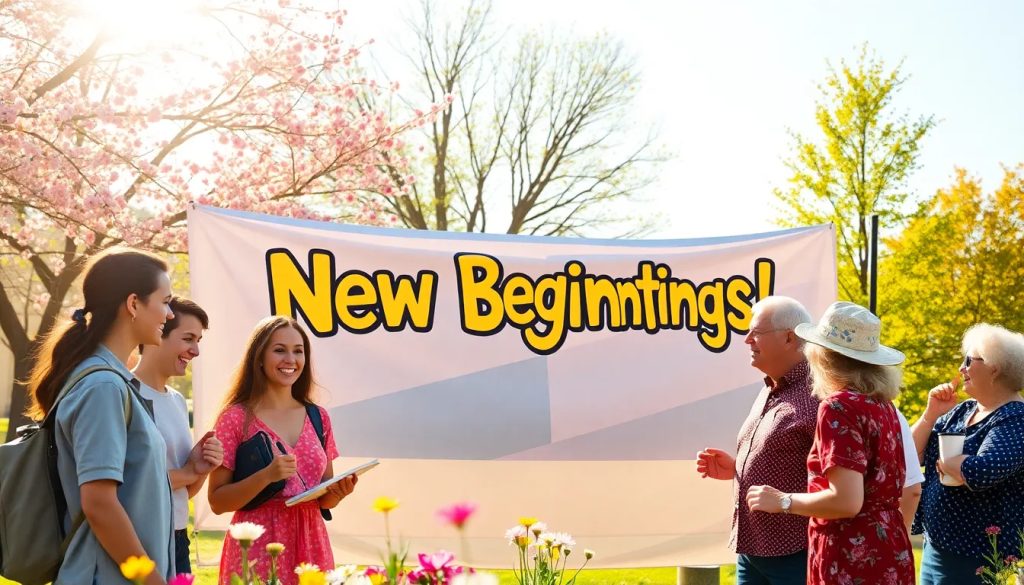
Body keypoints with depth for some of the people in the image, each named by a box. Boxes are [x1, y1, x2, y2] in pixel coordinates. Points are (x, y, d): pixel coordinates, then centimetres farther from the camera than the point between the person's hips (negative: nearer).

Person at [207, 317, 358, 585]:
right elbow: (217, 502, -7)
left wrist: (339, 491, -8)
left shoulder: (318, 418, 7)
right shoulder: (236, 418, -6)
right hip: (258, 549, -4)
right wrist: (266, 476, -21)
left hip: (311, 546, 4)